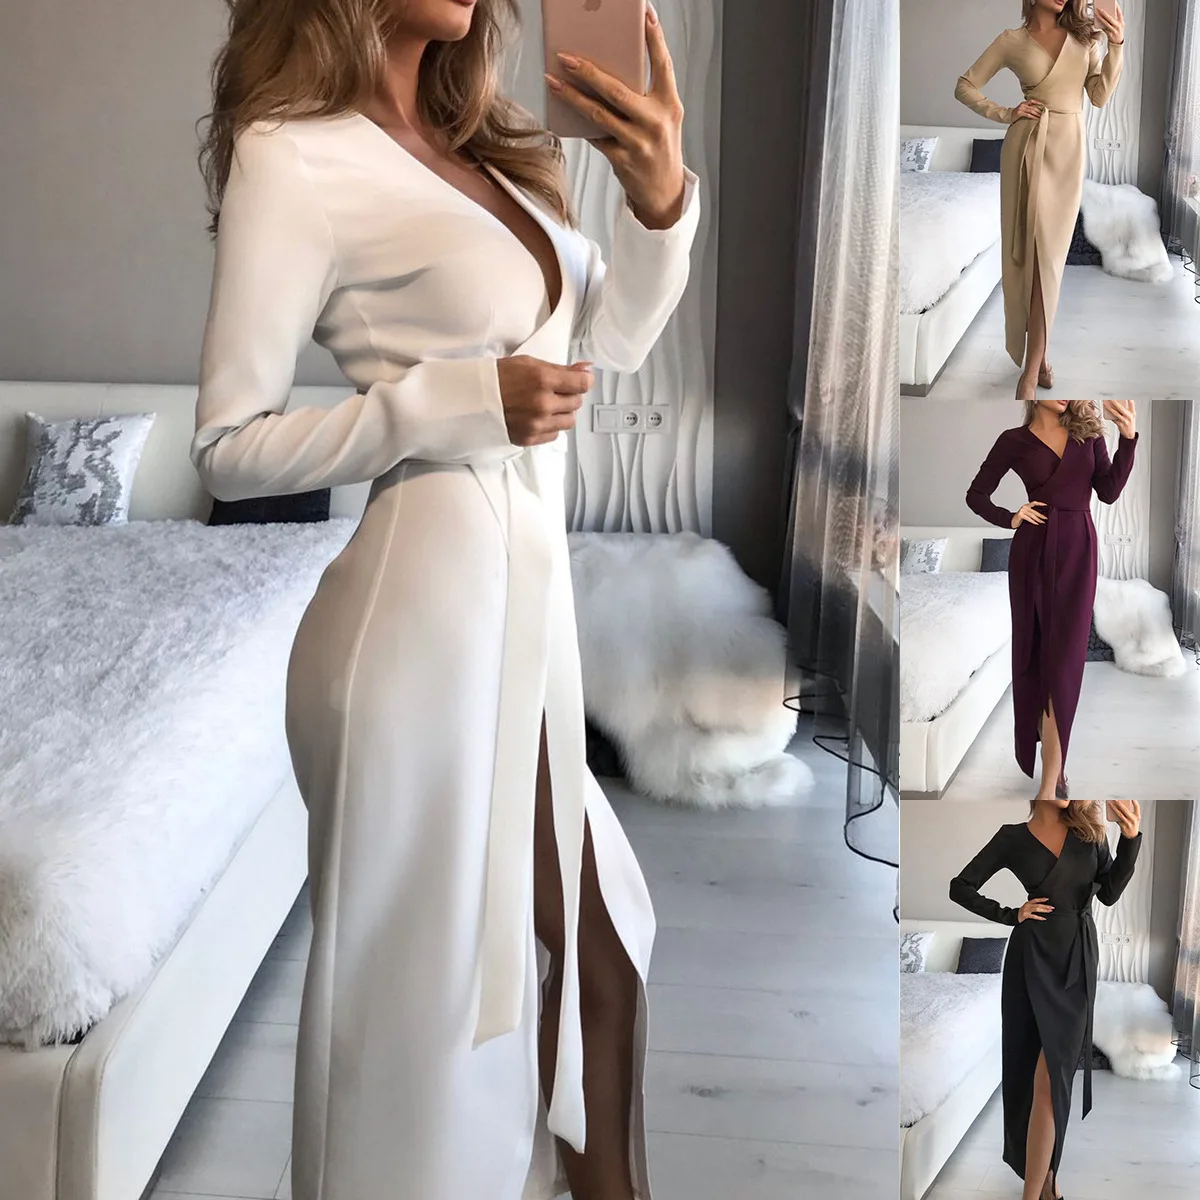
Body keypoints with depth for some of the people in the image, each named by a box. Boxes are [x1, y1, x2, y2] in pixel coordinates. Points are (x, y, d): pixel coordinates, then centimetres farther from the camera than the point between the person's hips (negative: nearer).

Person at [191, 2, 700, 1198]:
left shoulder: (473, 145, 11)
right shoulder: (292, 155, -10)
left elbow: (614, 337, 14)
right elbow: (229, 447, -10)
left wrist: (662, 195, -4)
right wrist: (458, 404, -19)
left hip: (527, 607, 8)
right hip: (426, 617, -8)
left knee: (591, 951, 20)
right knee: (431, 978, 8)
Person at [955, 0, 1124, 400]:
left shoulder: (1085, 36, 9)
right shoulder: (1013, 40, 4)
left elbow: (1101, 96, 6)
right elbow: (965, 86, 7)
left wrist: (1116, 45, -5)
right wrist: (1006, 115, -3)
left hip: (1069, 147, 2)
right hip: (1028, 146, -1)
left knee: (1049, 253, -3)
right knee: (1033, 250, -4)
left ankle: (1031, 368, -4)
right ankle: (1038, 358, 8)